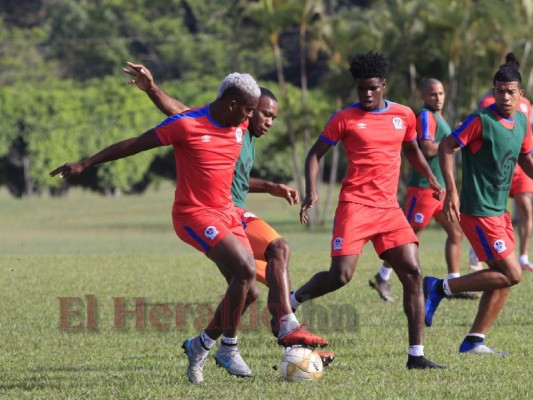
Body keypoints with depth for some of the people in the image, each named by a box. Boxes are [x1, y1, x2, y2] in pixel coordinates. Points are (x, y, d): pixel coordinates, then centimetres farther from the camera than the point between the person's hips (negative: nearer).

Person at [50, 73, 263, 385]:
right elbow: (134, 145, -6)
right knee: (246, 270, -23)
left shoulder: (240, 126, 5)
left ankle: (201, 345, 18)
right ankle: (228, 348, -8)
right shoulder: (187, 125, -15)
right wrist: (86, 164, -2)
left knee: (248, 291, 0)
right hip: (194, 214, -8)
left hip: (227, 212, 8)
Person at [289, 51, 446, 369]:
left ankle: (416, 355, -5)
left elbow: (412, 150, 27)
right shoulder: (345, 119, -2)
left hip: (389, 208, 4)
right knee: (341, 275, -15)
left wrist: (432, 179, 13)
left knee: (413, 273, -7)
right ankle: (291, 302, 15)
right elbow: (316, 154, 3)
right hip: (355, 206, -4)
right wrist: (311, 192, -11)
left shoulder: (404, 115, 10)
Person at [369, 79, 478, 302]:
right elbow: (428, 149, -25)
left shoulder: (438, 117, 17)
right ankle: (382, 278, 8)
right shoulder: (426, 117, -13)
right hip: (424, 188, -10)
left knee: (456, 233, 5)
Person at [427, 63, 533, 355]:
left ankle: (474, 341, 14)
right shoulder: (482, 121, -16)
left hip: (499, 211, 8)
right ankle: (440, 288, -2)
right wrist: (451, 191, -20)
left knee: (503, 277, 8)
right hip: (478, 211, -8)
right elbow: (446, 147, -13)